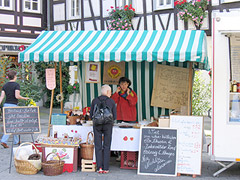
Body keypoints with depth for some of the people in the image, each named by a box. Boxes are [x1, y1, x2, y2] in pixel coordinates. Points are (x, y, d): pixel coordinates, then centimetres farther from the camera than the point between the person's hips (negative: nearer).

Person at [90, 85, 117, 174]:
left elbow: (91, 115, 7)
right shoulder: (111, 101, 4)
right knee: (106, 147, 6)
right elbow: (115, 116, 6)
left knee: (98, 147, 6)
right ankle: (105, 168, 5)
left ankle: (99, 167, 2)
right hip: (108, 125, -1)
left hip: (97, 125, 1)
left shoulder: (95, 101, 6)